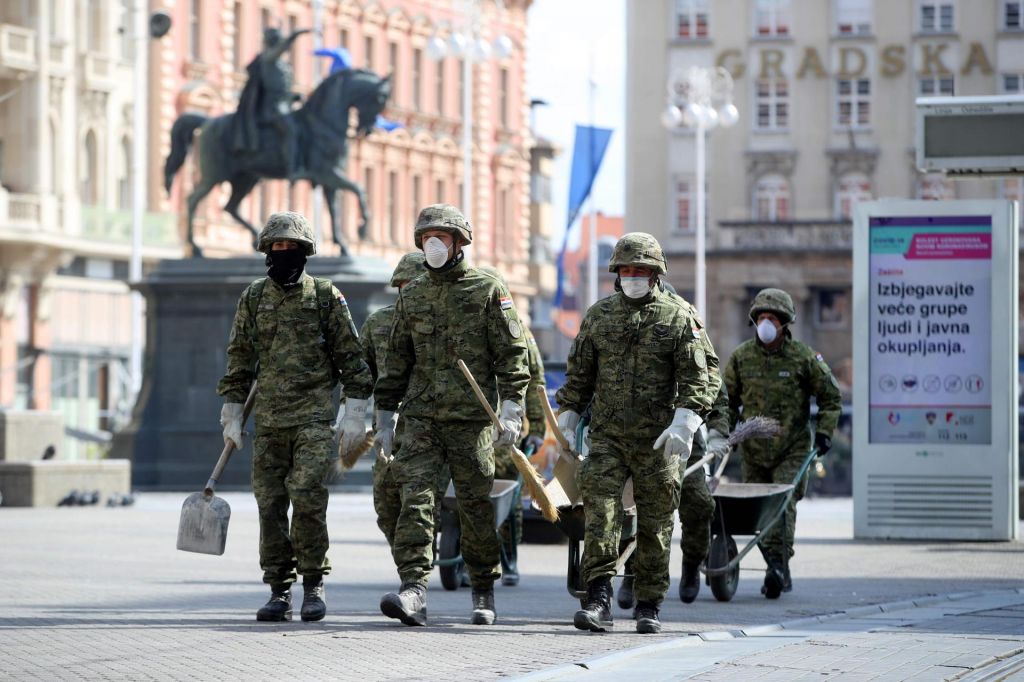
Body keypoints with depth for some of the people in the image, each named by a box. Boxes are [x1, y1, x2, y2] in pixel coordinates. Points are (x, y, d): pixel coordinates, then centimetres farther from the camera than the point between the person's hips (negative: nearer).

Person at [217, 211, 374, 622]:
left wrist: (355, 413, -2)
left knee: (307, 495, -16)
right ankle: (279, 591, 7)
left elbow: (350, 357, 4)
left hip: (314, 418, -3)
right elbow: (239, 361, 14)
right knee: (270, 504, 1)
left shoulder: (325, 296, 3)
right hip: (268, 421, 3)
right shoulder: (253, 299, 11)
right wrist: (231, 415, 10)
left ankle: (313, 583, -3)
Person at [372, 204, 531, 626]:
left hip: (472, 417, -3)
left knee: (476, 506, 3)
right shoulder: (411, 296, 14)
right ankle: (413, 591, -21)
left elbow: (512, 354, -3)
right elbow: (397, 361, 18)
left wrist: (511, 409, -12)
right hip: (420, 417, 3)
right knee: (415, 497, -12)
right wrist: (385, 416, 15)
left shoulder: (488, 291, 1)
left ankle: (484, 595, 17)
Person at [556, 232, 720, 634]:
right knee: (599, 512, -12)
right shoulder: (599, 315, 10)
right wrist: (567, 416, 13)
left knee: (655, 525, 4)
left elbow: (701, 376, -7)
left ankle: (649, 606, 14)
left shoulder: (679, 317, -1)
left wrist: (684, 423, -19)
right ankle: (599, 601, -16)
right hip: (607, 436, 2)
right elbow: (579, 372, 18)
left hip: (657, 440, -2)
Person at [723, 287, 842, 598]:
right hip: (753, 450, 3)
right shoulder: (741, 356, 4)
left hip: (793, 448, -3)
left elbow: (831, 397, 5)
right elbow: (728, 398, 17)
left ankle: (778, 566, -23)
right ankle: (779, 572, 16)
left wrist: (824, 432, -4)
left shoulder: (804, 357, -3)